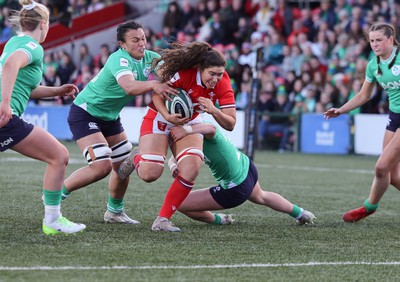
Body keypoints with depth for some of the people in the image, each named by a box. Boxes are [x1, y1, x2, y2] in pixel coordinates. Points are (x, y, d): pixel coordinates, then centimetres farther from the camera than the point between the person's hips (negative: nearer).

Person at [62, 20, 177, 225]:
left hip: (109, 116, 9)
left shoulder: (149, 58, -4)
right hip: (84, 113, -9)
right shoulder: (119, 60, -29)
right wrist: (152, 84, -64)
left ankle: (115, 211, 29)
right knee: (102, 166, -19)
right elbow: (129, 87, -46)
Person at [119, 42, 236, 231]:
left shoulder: (223, 85, -19)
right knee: (149, 174, -15)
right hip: (161, 117, -4)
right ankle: (137, 157, 24)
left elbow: (230, 124, -17)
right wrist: (167, 116, -35)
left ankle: (162, 220, -8)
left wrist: (214, 111, -36)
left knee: (191, 171, -20)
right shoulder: (183, 73, -31)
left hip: (189, 124, 4)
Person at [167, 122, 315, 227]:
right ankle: (301, 213, 61)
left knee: (179, 203, -2)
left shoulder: (199, 128, -31)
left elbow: (211, 129, -58)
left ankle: (218, 220, 23)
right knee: (260, 197, 42)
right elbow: (173, 158, -4)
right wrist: (174, 166, -26)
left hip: (235, 190, -10)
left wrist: (186, 130, -68)